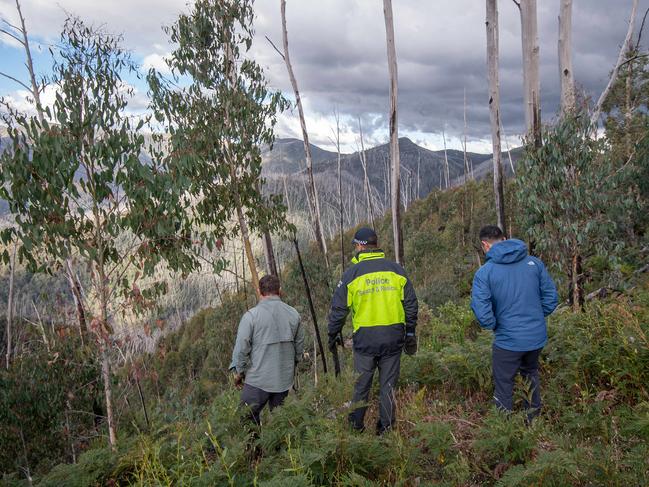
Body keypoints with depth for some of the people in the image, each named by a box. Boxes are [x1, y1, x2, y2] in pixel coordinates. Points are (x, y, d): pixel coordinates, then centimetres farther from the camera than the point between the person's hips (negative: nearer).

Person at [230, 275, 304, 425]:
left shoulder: (251, 315, -12)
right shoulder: (294, 314, 1)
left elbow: (241, 348, -10)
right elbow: (299, 345, 11)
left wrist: (238, 372, 5)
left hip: (258, 380, -4)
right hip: (285, 379, 5)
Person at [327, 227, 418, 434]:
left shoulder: (352, 273, -4)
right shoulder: (396, 270, 3)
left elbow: (338, 308, -1)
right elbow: (411, 304, 6)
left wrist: (333, 335, 12)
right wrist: (410, 332, 17)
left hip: (365, 339, -1)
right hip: (393, 337, 2)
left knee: (361, 385, 12)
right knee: (388, 384, 11)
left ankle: (356, 426, 21)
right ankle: (386, 427, 17)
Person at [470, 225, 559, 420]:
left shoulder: (484, 272, -14)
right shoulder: (534, 262, -3)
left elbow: (482, 313, -20)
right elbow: (551, 297, 2)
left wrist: (494, 326, 0)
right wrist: (535, 317, 14)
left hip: (508, 340, -5)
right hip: (538, 336, 5)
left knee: (503, 389, 12)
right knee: (530, 375, 30)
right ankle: (534, 421, 41)